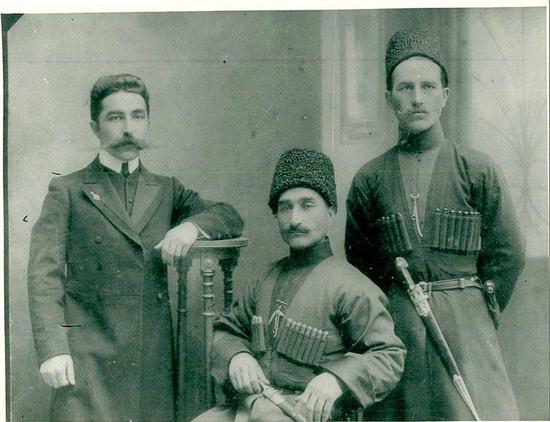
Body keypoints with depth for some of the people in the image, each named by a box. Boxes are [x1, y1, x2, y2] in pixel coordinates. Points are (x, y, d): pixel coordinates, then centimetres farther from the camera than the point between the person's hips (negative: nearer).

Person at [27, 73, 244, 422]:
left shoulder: (166, 191, 15)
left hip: (154, 356, 3)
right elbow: (45, 272, -2)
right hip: (88, 358, -2)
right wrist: (52, 349, -13)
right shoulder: (68, 191, 5)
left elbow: (231, 218, 12)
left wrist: (192, 225, -9)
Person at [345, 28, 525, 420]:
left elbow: (508, 253, 3)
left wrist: (479, 314, 4)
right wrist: (396, 314, 7)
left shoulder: (478, 169, 0)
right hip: (397, 324, 1)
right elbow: (359, 259, 10)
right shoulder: (369, 178, 3)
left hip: (465, 321, -1)